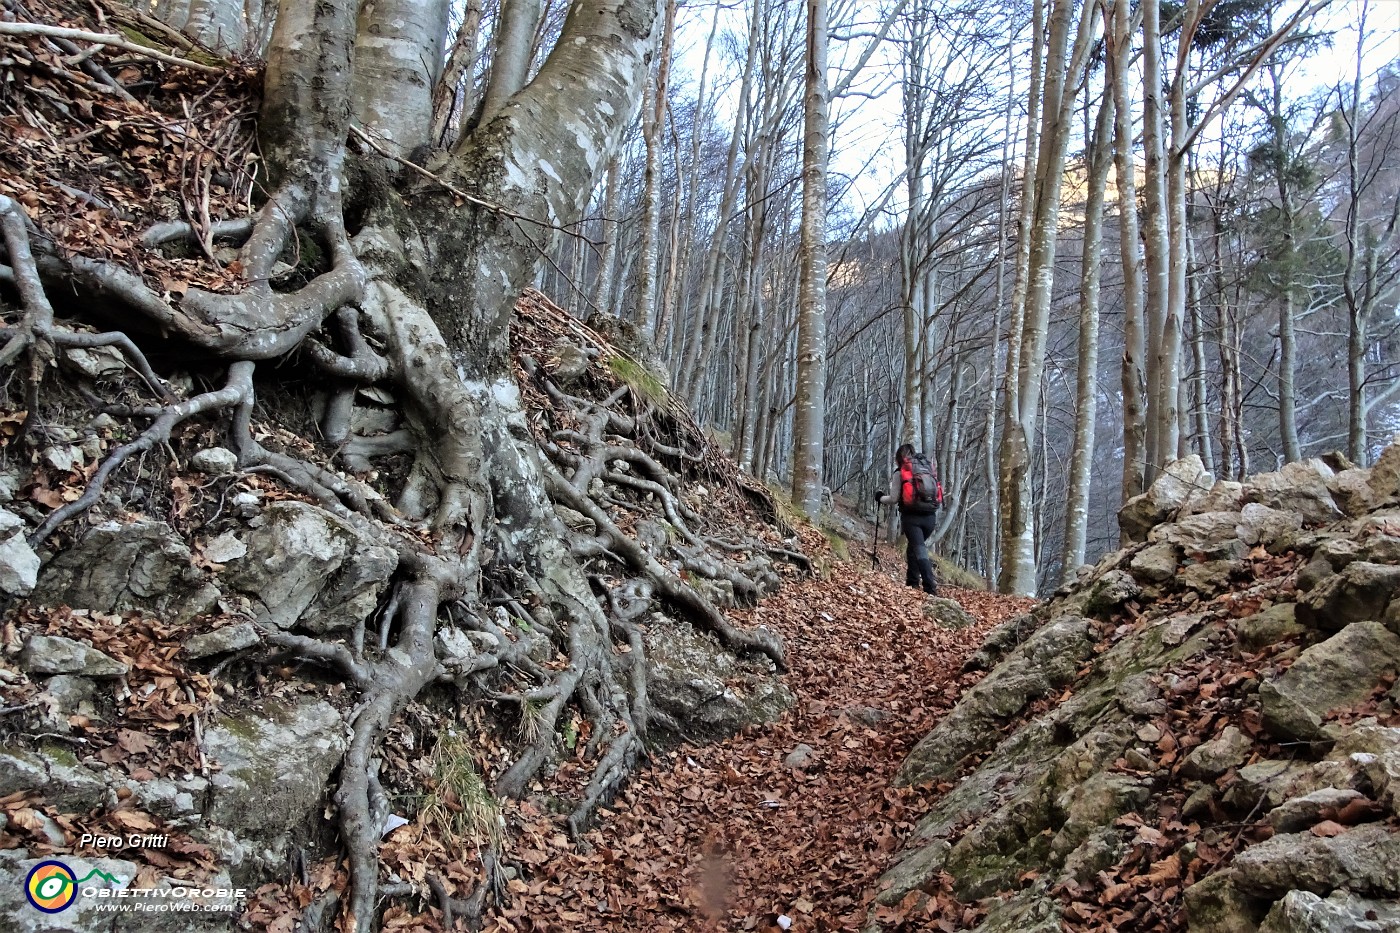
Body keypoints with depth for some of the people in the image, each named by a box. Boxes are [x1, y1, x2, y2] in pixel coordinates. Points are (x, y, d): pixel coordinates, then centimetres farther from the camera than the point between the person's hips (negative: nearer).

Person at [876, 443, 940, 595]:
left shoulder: (900, 473, 0)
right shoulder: (928, 468, 14)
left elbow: (893, 499, 1)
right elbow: (937, 496, 14)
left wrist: (880, 498, 19)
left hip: (911, 516, -5)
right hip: (930, 516, 5)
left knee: (920, 551, -8)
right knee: (913, 548, 23)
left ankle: (931, 589, -19)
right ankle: (912, 582, 25)